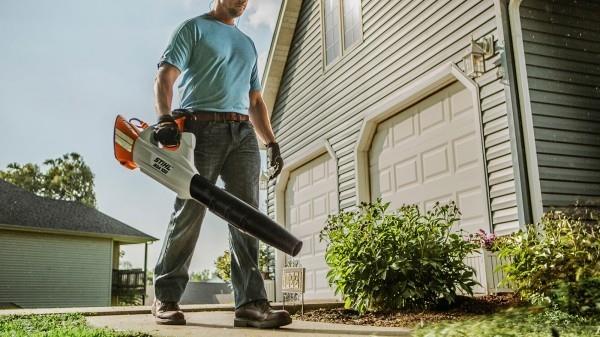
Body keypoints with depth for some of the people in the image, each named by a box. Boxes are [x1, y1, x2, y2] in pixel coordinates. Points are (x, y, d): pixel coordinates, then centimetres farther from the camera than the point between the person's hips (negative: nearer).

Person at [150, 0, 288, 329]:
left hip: (243, 133, 5)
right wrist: (164, 117, -22)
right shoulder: (195, 28, 10)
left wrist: (271, 142, 16)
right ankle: (166, 297, 6)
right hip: (203, 128, -5)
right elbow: (165, 76, -3)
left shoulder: (248, 44, 29)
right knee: (189, 213, -6)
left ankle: (251, 303, -9)